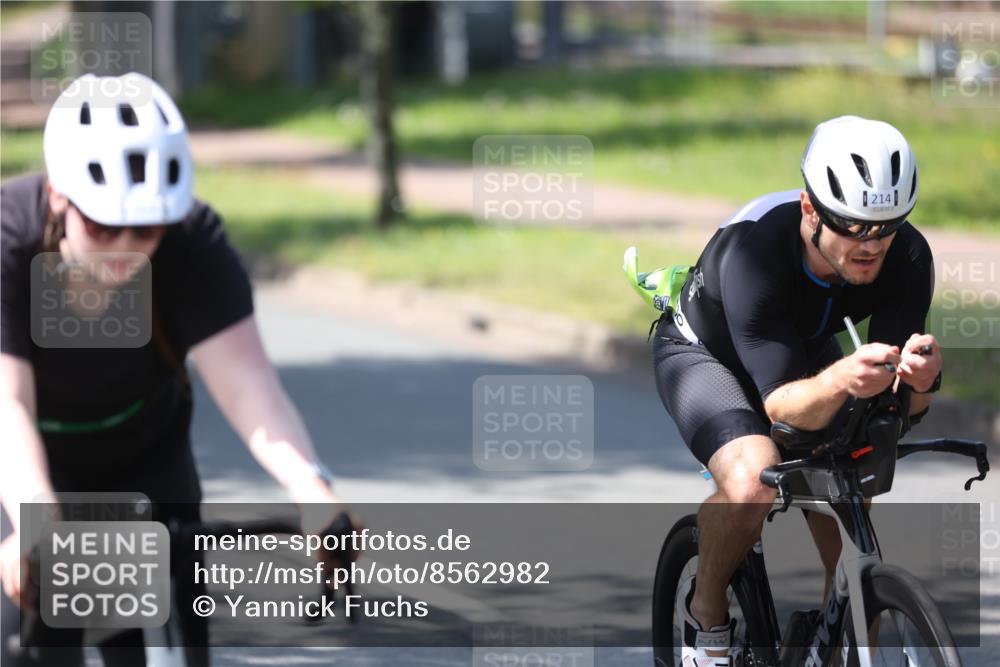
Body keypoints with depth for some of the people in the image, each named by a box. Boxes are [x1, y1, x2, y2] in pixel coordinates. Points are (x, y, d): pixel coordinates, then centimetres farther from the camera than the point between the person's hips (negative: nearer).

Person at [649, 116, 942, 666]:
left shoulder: (906, 258, -29)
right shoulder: (752, 253, -41)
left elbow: (902, 406, -30)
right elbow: (784, 404, -43)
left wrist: (917, 378, -54)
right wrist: (839, 380, -64)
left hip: (807, 352, 5)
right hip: (704, 353, -4)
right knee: (752, 483, -33)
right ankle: (705, 610, -6)